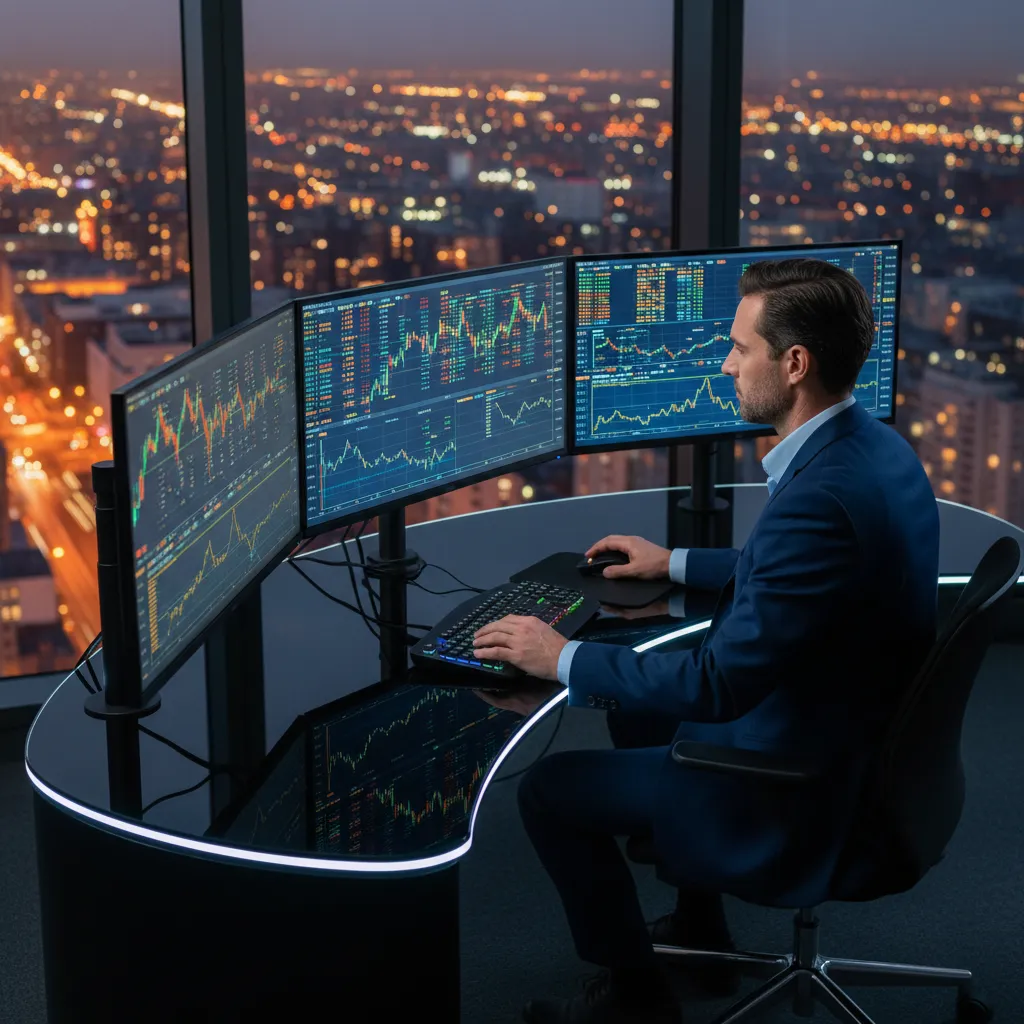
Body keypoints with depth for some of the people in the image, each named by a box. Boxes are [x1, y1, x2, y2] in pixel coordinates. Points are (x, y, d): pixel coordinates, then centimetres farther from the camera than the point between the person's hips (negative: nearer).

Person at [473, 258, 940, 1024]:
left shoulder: (819, 497, -33)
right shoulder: (875, 447, -1)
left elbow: (720, 684, -30)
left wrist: (563, 659, -18)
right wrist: (677, 564, 22)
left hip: (798, 794, -10)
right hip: (869, 747, 10)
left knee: (551, 789, 0)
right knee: (638, 714, 28)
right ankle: (702, 931, 39)